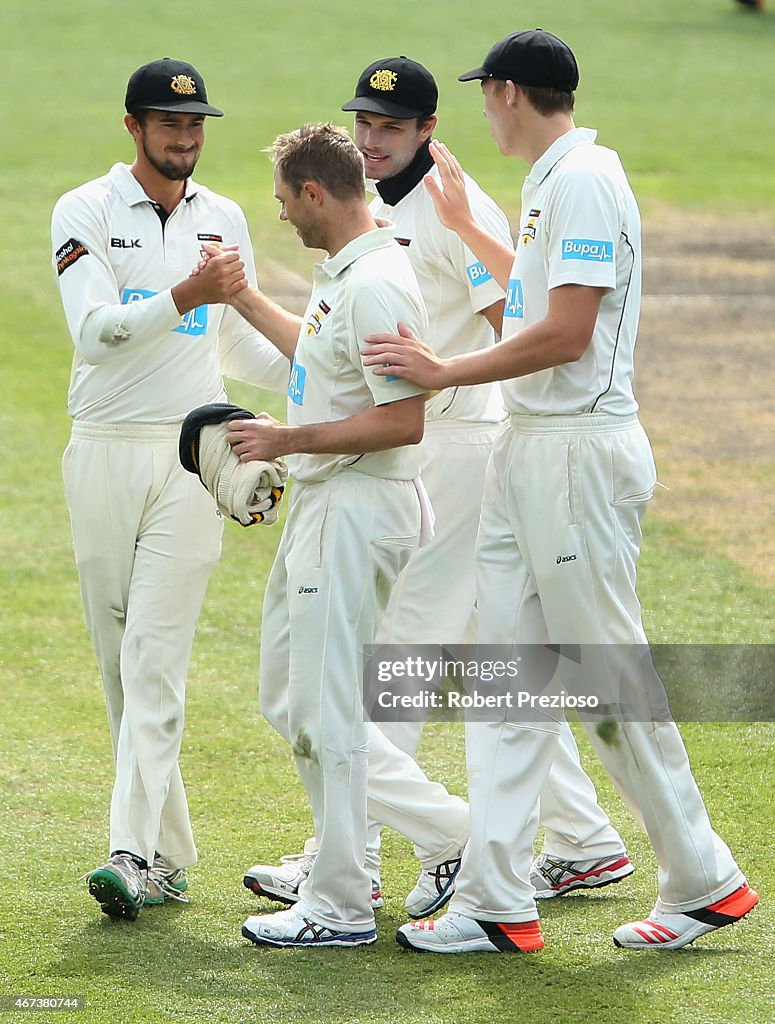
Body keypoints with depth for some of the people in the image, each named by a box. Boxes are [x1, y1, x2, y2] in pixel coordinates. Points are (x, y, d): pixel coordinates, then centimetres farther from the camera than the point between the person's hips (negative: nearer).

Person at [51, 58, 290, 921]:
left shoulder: (224, 220, 10)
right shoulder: (86, 213, -3)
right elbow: (96, 333, -17)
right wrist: (184, 296, -30)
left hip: (190, 459, 1)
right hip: (103, 457, -1)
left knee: (155, 658, -11)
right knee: (119, 663, 4)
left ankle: (133, 853, -19)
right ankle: (167, 856, 13)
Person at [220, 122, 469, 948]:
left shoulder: (377, 286, -20)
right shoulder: (341, 275, 12)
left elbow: (404, 421, -26)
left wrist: (288, 439, -20)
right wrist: (241, 298, 37)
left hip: (361, 504, -11)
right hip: (319, 503, 11)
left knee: (324, 708, -6)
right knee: (289, 699, 16)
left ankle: (338, 907, 2)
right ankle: (449, 833, 19)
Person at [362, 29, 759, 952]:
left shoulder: (584, 181, -15)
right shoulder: (549, 184, 16)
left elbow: (566, 332, -22)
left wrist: (445, 373, -17)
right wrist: (463, 225, 39)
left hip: (582, 451, -10)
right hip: (528, 451, 10)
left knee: (611, 671, -4)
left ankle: (703, 881, 7)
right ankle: (498, 900, 6)